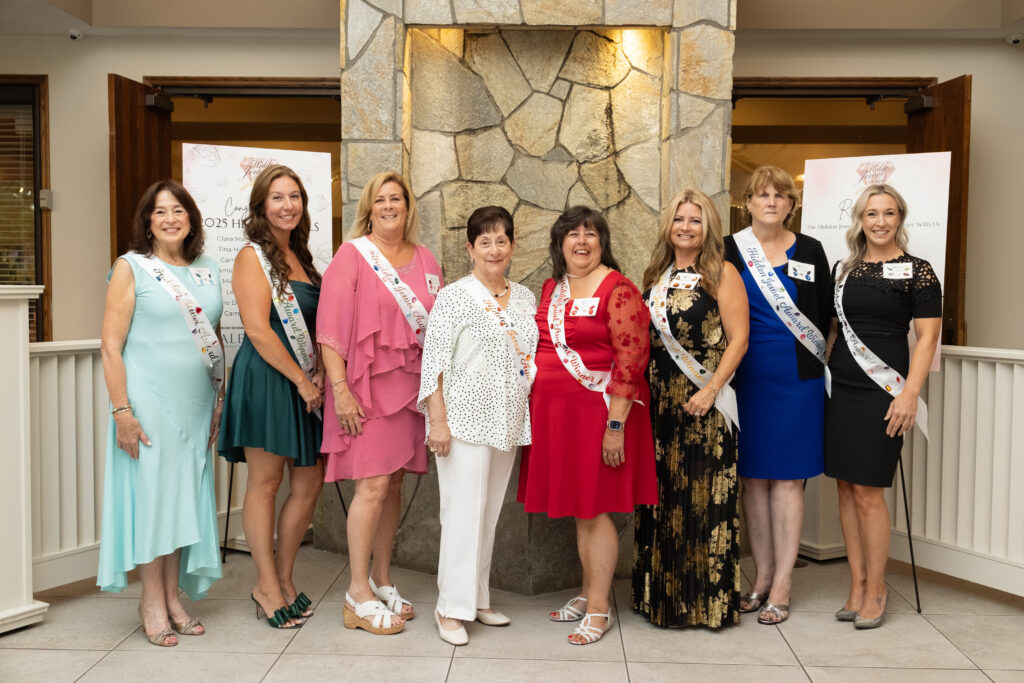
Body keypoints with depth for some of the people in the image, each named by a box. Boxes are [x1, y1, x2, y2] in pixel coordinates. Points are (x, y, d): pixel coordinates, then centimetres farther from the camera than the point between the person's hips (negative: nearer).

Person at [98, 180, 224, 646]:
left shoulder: (207, 270, 11)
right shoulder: (131, 268, -3)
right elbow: (110, 346, -7)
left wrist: (220, 401, 13)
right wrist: (121, 410, -14)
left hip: (196, 404, 5)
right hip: (149, 402, -5)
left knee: (185, 494, 9)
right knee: (150, 490, 0)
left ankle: (174, 597, 22)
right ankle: (152, 600, 15)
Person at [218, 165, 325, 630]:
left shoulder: (301, 257, 18)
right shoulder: (253, 257, -5)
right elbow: (258, 330, -14)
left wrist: (320, 372, 5)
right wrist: (301, 379, -12)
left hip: (304, 382, 8)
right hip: (265, 378, -8)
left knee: (311, 481, 7)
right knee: (265, 481, 1)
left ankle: (283, 577, 22)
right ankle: (267, 585, 13)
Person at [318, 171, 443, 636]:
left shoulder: (425, 262, 12)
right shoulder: (352, 255, -3)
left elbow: (437, 327, 15)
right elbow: (330, 328, -8)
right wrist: (340, 388, -15)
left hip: (411, 385, 5)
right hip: (367, 388, -5)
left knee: (394, 484, 10)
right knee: (373, 485, -7)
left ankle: (381, 580, 23)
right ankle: (358, 593, 5)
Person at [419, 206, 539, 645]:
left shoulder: (524, 299, 11)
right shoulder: (454, 297, -6)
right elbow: (434, 361, -9)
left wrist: (532, 416, 12)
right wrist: (438, 420, -15)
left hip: (508, 423, 6)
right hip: (465, 419, -5)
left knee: (490, 513, 12)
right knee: (464, 511, -5)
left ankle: (477, 598, 25)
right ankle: (452, 608, 7)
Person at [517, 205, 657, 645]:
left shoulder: (618, 290, -9)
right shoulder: (551, 289, 12)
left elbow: (631, 358, -15)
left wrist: (615, 424, -19)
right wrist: (536, 413, 16)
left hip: (597, 412, -6)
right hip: (554, 412, 7)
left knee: (594, 509, 0)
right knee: (578, 509, 14)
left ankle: (599, 609, 12)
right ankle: (588, 594, 28)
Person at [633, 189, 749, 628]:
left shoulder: (723, 274, -3)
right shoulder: (656, 276, 14)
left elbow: (738, 340, -8)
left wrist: (711, 389, -17)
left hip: (703, 402, -5)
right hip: (658, 398, 6)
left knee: (703, 495, -1)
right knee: (660, 493, 10)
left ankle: (708, 598, 13)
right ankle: (661, 594, 23)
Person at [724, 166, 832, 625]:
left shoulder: (810, 251, 5)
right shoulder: (729, 251, 3)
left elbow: (826, 314, 9)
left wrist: (810, 360, 2)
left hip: (796, 380, -1)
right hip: (745, 378, 1)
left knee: (787, 479, 2)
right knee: (752, 478, 7)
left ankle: (782, 584, 11)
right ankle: (762, 575, 21)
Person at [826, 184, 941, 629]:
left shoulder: (918, 272, -2)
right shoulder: (846, 269, 12)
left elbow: (927, 337, -6)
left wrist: (910, 393, -15)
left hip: (882, 392, -5)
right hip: (840, 388, 5)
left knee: (867, 492, -4)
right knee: (846, 489, 7)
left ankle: (875, 590, 12)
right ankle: (857, 587, 18)